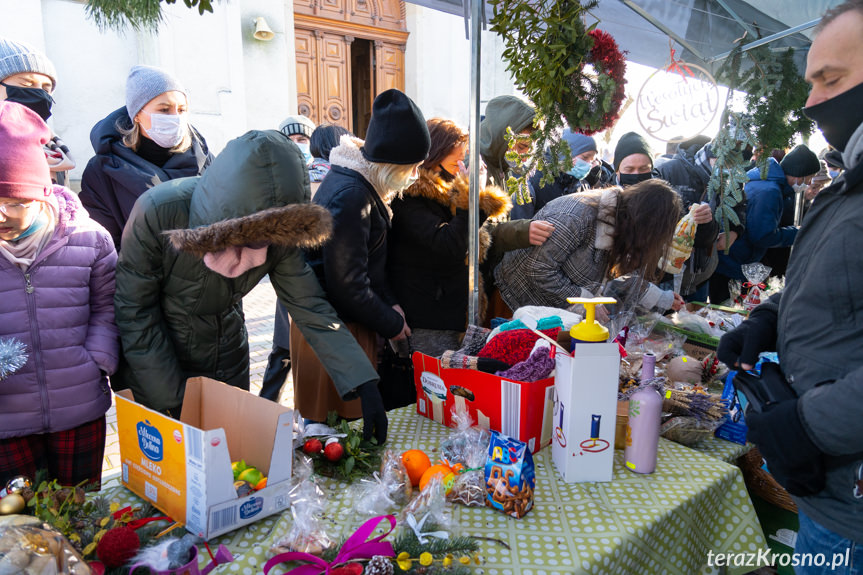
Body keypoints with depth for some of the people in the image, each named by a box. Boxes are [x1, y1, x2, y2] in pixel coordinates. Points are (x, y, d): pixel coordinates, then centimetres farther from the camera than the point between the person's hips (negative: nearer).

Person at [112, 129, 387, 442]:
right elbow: (134, 313, -20)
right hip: (158, 371, -3)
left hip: (229, 369, 3)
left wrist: (364, 384, -23)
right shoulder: (157, 212, -29)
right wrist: (173, 398, -20)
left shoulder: (278, 231, -19)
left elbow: (310, 307, -16)